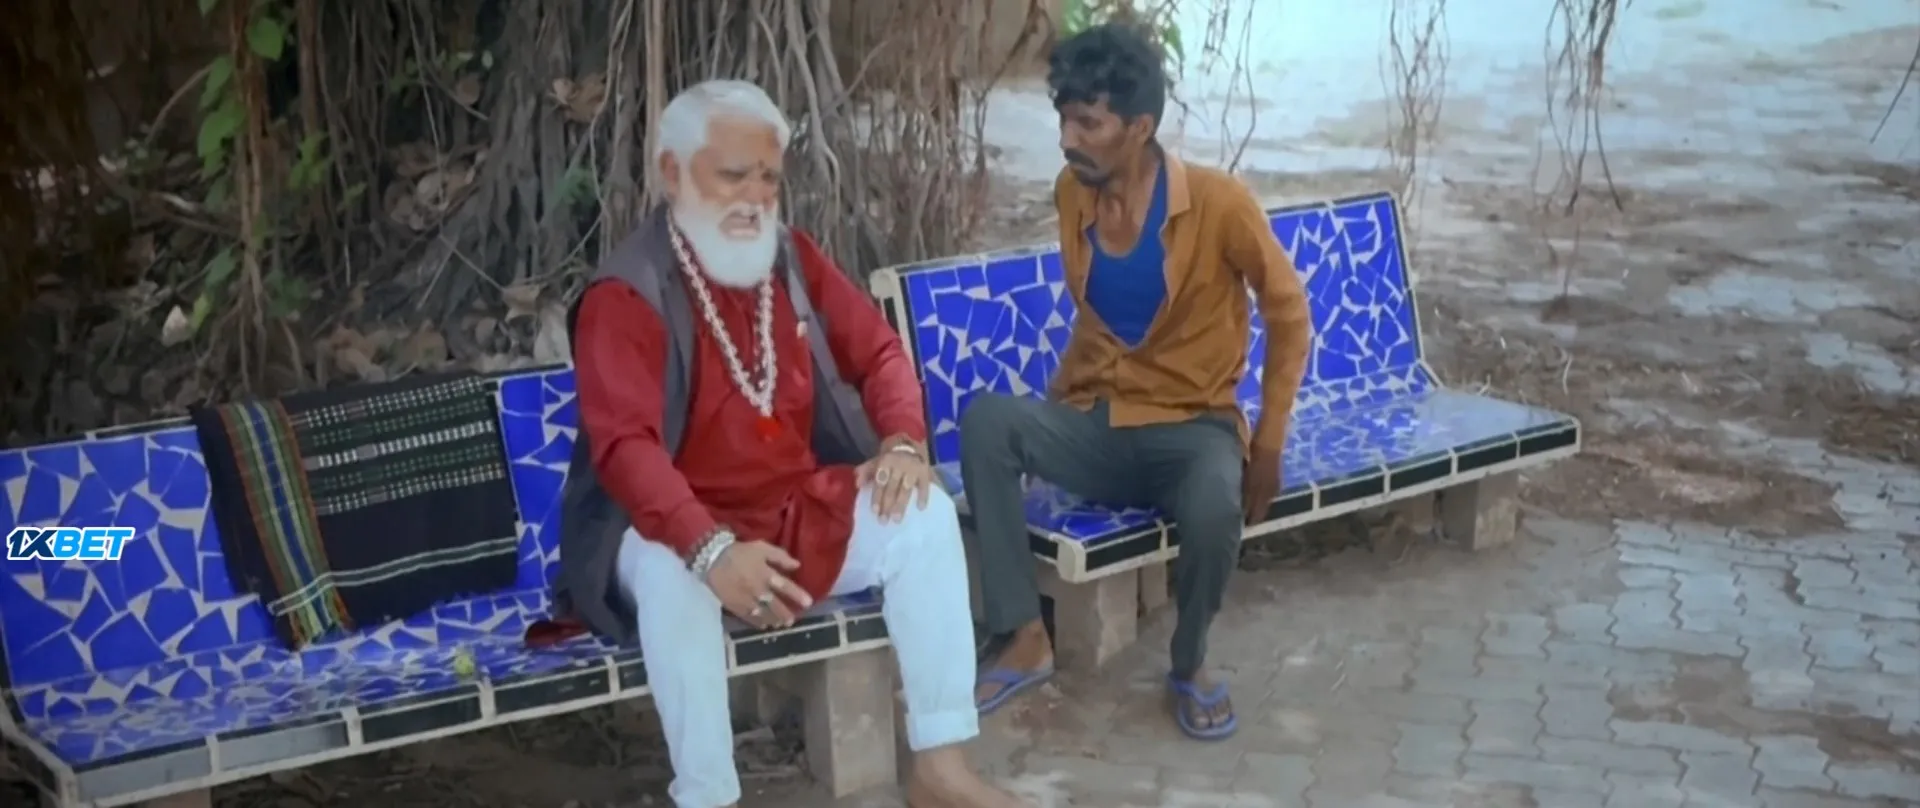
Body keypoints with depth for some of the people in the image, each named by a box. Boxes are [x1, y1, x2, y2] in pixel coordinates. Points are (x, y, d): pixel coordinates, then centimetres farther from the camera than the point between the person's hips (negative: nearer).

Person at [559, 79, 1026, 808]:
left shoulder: (793, 258, 5)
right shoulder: (624, 295, -15)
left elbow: (877, 351, 11)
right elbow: (625, 445, -27)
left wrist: (903, 440, -12)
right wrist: (710, 548, -42)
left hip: (804, 506, 6)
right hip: (681, 526, -5)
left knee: (924, 512, -16)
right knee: (674, 578, -38)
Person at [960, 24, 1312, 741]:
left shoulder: (1219, 203, -15)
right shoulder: (1072, 195, 0)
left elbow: (1287, 313, -4)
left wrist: (1267, 443, -8)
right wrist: (1054, 402, 6)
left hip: (1192, 427, -4)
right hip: (1097, 424, 4)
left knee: (1215, 512, -38)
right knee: (985, 420, -26)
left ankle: (1189, 664, -5)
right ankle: (1025, 640, -17)